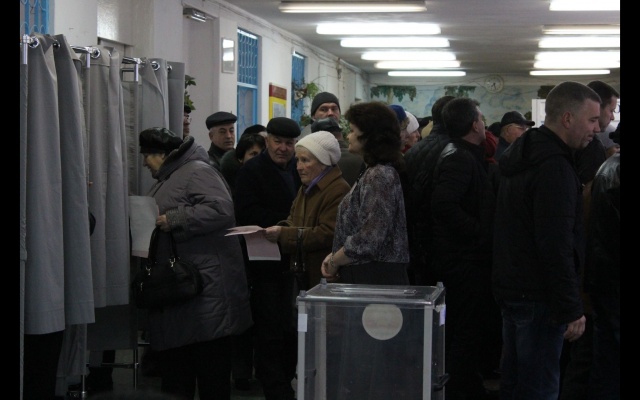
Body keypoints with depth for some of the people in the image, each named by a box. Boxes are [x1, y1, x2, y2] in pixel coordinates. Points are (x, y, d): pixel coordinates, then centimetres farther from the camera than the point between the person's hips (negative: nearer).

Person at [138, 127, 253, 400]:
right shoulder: (164, 181, 22)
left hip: (206, 287, -10)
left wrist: (175, 220, -21)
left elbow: (221, 209, -22)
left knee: (212, 373, -5)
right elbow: (156, 220, 31)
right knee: (174, 369, 12)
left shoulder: (197, 171, -9)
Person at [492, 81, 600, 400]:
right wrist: (571, 308, -21)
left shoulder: (523, 155, 12)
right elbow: (557, 246, -25)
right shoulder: (554, 166, -20)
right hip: (538, 296, -10)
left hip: (512, 287, 10)